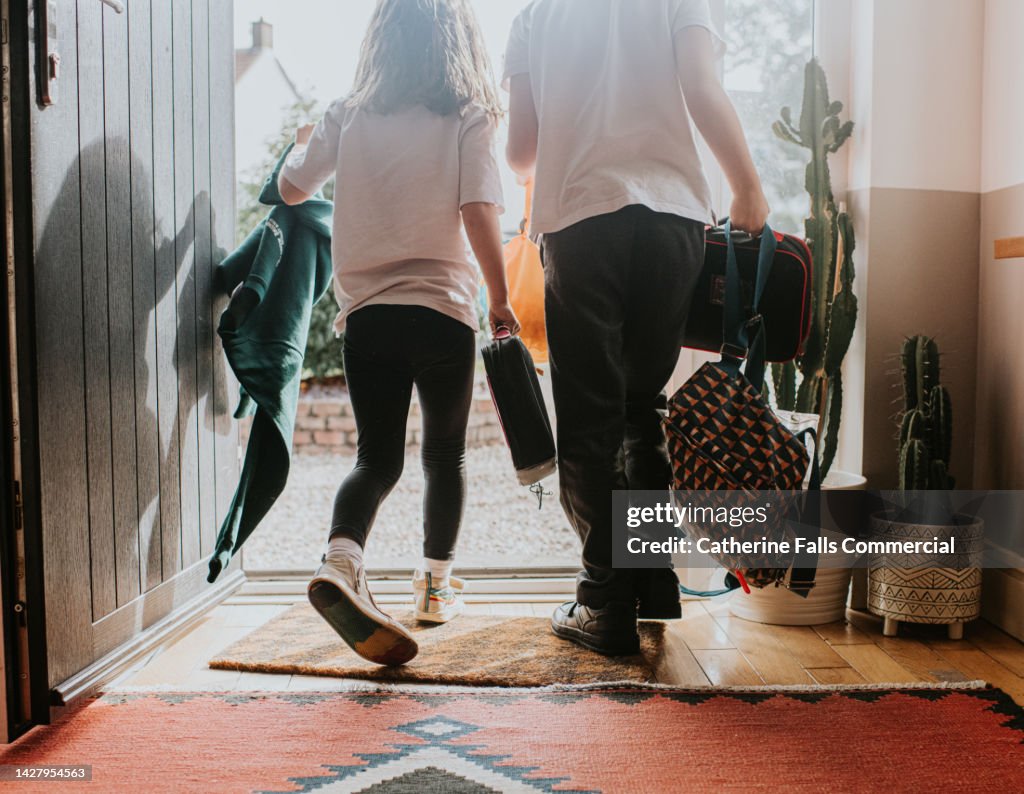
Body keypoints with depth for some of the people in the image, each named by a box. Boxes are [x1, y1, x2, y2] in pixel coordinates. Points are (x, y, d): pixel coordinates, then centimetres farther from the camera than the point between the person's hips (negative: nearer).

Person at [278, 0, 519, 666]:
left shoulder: (349, 117, 6)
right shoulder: (467, 119, -1)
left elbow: (293, 188, 17)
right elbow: (479, 214, -12)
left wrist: (304, 143, 37)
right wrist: (501, 299, -3)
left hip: (366, 312, 2)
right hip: (444, 310, -2)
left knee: (378, 457, 5)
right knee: (446, 455, 15)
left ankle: (341, 563, -21)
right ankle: (436, 585, 24)